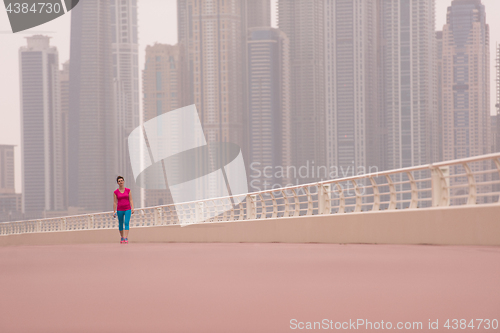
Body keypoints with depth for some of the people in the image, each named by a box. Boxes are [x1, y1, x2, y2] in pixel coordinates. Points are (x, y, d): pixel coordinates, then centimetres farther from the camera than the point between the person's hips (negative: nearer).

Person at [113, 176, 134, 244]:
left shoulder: (128, 190, 4)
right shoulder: (115, 192, 1)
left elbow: (131, 200, 3)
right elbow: (115, 202, 2)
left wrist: (132, 208, -8)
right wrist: (114, 211, -2)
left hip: (127, 209, -1)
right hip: (120, 210, 1)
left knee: (126, 223, -13)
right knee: (120, 224, 8)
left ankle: (126, 238, -19)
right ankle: (122, 237, 23)